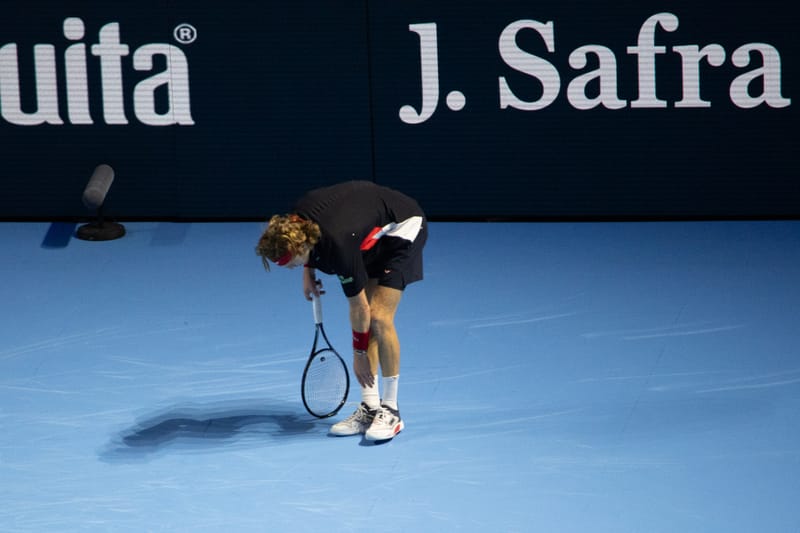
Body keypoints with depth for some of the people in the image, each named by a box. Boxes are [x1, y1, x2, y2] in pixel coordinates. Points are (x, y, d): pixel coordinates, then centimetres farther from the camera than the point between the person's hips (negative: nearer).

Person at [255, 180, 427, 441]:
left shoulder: (338, 246, -39)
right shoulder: (294, 222, -19)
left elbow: (360, 308, -26)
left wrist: (359, 354, -16)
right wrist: (308, 270, 5)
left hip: (403, 228, -8)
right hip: (373, 237, 8)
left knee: (379, 318, -18)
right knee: (360, 318, -2)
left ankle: (391, 411, -10)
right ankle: (369, 408, 0)